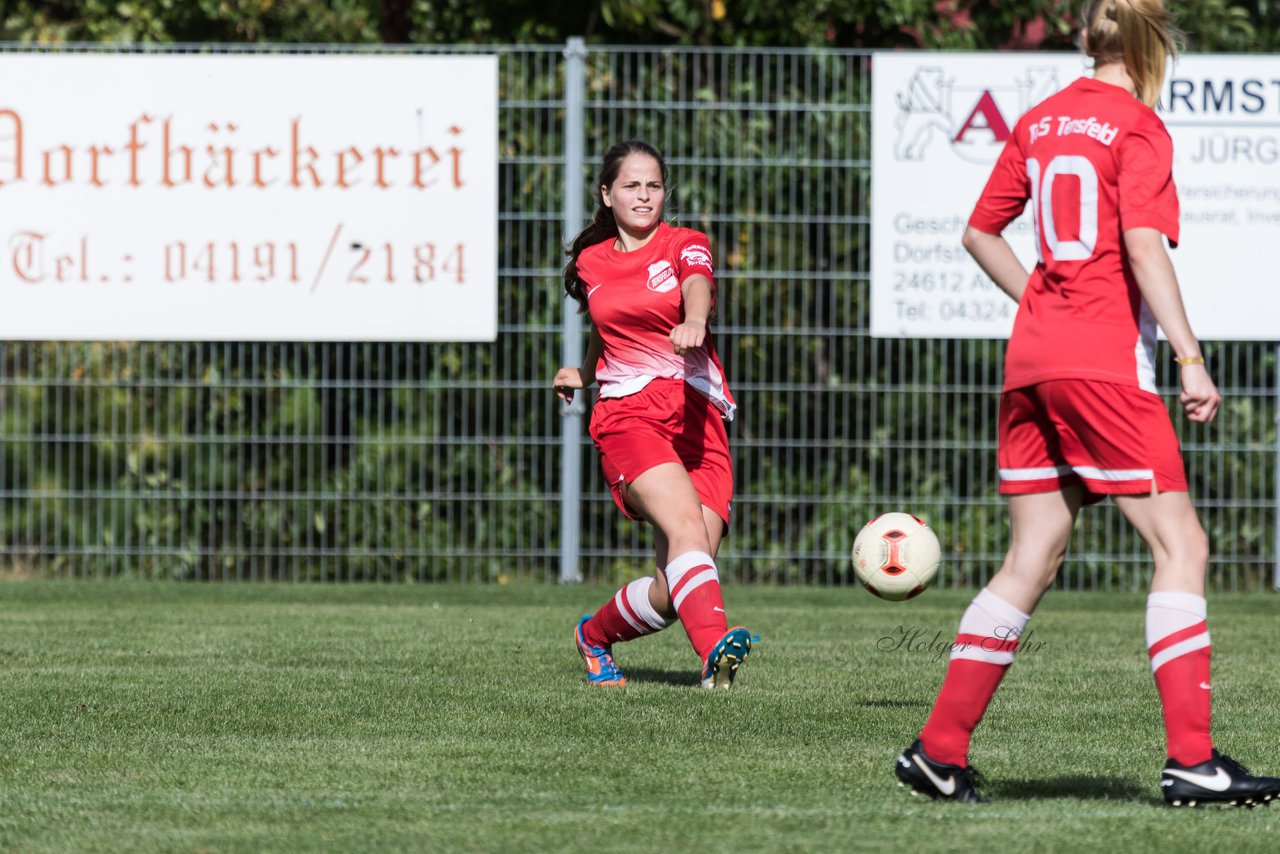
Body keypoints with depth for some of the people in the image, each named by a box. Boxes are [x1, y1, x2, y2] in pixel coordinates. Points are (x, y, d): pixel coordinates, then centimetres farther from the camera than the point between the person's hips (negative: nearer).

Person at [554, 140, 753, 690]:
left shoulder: (686, 245, 7)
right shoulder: (591, 264, 17)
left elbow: (698, 287, -18)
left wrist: (693, 321, -40)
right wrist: (581, 374, 21)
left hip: (698, 416, 0)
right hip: (628, 413, 0)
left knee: (675, 592, -8)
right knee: (685, 522, -30)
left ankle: (595, 635, 22)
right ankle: (714, 647, -49)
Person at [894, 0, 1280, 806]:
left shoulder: (1041, 121, 15)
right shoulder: (1138, 126, -6)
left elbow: (980, 233, 20)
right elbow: (1144, 247, -16)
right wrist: (1191, 360, -17)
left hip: (1033, 358, 7)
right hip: (1106, 359, -7)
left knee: (1031, 561, 12)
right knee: (1181, 545, -5)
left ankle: (940, 750, 10)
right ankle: (1192, 758, -13)